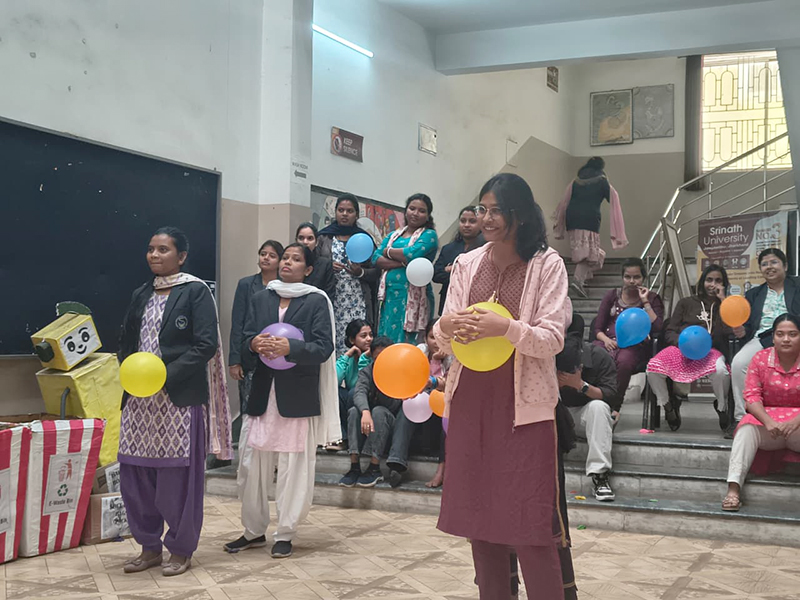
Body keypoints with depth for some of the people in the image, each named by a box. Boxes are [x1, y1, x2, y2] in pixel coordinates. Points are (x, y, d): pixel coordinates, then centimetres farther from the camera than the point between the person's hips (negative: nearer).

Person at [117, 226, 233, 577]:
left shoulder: (196, 291, -5)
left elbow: (206, 345, -12)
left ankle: (180, 550, 15)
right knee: (135, 474, 7)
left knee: (177, 476, 0)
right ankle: (149, 546, 22)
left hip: (180, 398, -6)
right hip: (140, 400, 6)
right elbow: (126, 341, 20)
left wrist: (166, 375, -17)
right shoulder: (141, 295, 14)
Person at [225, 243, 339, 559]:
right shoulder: (260, 299, 12)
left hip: (298, 398, -3)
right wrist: (254, 345, -14)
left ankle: (285, 534, 12)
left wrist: (289, 348, -22)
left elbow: (323, 349, -8)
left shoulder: (317, 301, 1)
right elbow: (245, 345, 9)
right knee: (251, 466, 5)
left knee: (294, 468, 0)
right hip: (263, 394, 4)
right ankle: (254, 531, 20)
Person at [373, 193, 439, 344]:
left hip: (412, 295, -5)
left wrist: (388, 252, 2)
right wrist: (403, 263, -10)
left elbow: (412, 253, -14)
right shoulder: (394, 235, 19)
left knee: (406, 341, -7)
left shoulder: (429, 235, 4)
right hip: (389, 293, 5)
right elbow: (376, 258, 5)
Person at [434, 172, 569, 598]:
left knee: (529, 522, -3)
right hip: (470, 400, 5)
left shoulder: (547, 265, -4)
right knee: (478, 515, 10)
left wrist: (506, 327, -25)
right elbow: (443, 340, 9)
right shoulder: (466, 264, 9)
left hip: (523, 404, -4)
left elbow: (552, 340, -9)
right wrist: (446, 328, -14)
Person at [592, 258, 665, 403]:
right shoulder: (612, 296, 20)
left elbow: (657, 327, -2)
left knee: (623, 361, -39)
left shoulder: (652, 298, 15)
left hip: (635, 345, -2)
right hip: (609, 341, 2)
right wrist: (606, 339, -8)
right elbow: (597, 328, 14)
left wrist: (645, 302, -2)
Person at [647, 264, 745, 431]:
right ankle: (668, 405, -2)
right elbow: (669, 333, 14)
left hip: (711, 350, -1)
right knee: (653, 368, -30)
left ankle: (722, 407, -7)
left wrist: (722, 300, 4)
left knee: (720, 370, -39)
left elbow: (731, 330, 1)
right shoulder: (686, 303, 22)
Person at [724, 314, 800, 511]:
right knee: (746, 429, -30)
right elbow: (752, 396, -5)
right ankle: (733, 489, -39)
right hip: (766, 418, 1)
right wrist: (768, 421, -23)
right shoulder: (761, 358, 1)